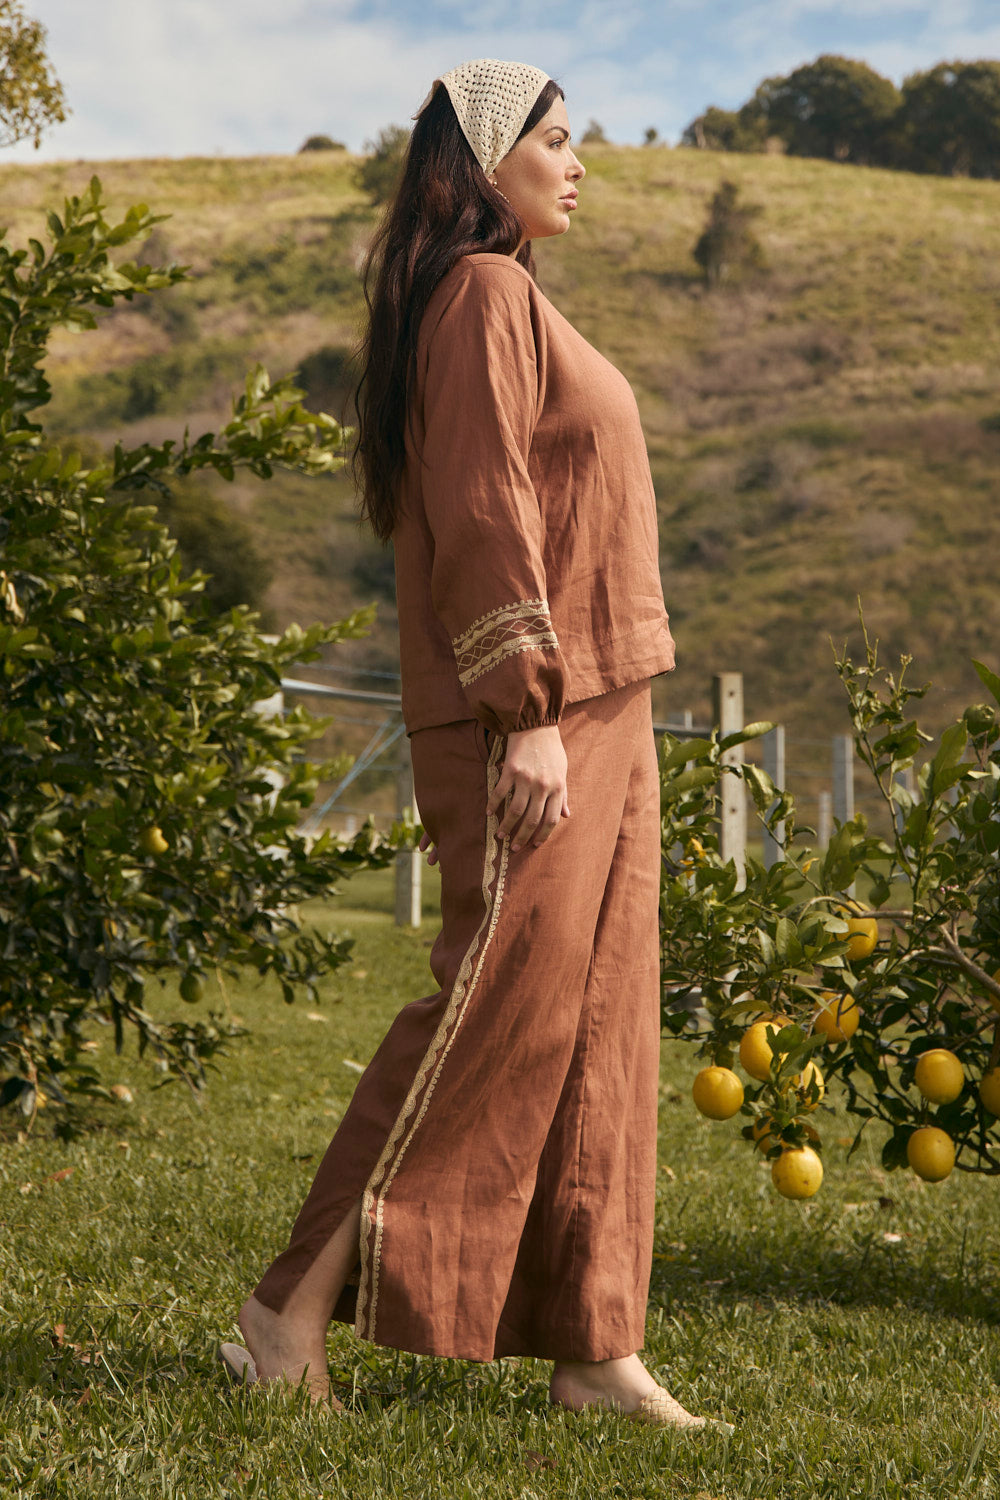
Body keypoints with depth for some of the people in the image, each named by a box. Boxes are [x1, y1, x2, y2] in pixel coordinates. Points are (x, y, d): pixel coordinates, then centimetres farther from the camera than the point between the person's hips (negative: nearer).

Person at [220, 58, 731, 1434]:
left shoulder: (516, 300, 21)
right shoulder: (481, 290, -8)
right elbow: (481, 508, -18)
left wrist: (590, 719, 20)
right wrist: (529, 711, -23)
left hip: (595, 714, 10)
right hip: (531, 718, -10)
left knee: (597, 1017, 7)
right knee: (498, 1008, -9)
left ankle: (593, 1344, 12)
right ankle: (295, 1310, -1)